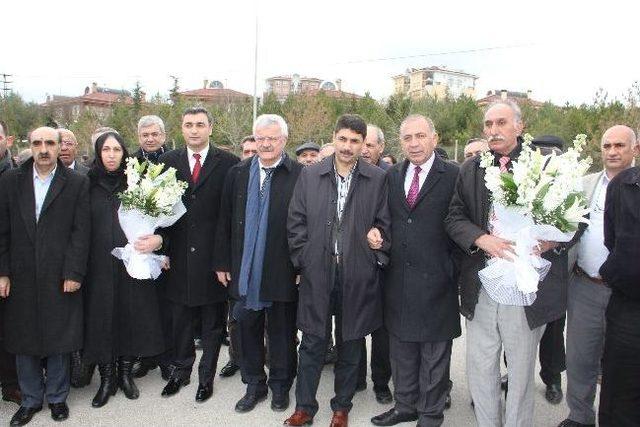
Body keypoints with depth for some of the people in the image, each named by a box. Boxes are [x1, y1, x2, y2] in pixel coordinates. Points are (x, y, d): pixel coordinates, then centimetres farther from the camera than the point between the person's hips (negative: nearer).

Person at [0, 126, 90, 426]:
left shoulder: (77, 183, -2)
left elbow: (81, 232, -5)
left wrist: (74, 274, -10)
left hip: (60, 276, -2)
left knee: (58, 339, 8)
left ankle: (57, 397, 26)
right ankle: (31, 399, 29)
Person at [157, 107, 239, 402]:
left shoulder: (228, 163, -3)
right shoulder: (167, 162, 6)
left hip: (213, 256, -2)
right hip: (178, 257, 3)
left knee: (212, 322, 11)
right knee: (177, 320, 14)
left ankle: (207, 376, 27)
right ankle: (180, 370, 34)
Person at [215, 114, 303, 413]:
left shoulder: (299, 175, -7)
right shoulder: (237, 173, 6)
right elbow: (225, 221, 7)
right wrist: (222, 263, 5)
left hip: (283, 271, -3)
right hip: (244, 271, 4)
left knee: (282, 330, 12)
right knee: (248, 327, 14)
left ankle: (280, 385, 31)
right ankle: (254, 385, 32)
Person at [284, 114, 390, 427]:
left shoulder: (378, 179, 0)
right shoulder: (310, 175, 4)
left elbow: (384, 223, 5)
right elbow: (296, 222, 5)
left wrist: (377, 257, -5)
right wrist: (302, 260, 0)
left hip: (358, 275, 0)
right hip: (317, 272, 1)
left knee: (350, 345, 12)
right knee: (312, 343, 8)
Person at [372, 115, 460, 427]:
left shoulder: (454, 176, -8)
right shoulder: (392, 176, 8)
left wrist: (454, 270, -10)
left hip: (435, 282, -4)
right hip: (397, 279, 5)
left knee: (434, 354, 11)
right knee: (401, 350, 18)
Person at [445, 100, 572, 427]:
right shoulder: (470, 170, 8)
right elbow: (454, 217, 5)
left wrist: (548, 242, -20)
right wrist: (482, 239, -14)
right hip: (481, 291, 3)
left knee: (521, 375, 13)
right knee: (479, 371, 13)